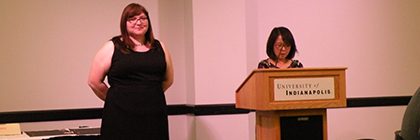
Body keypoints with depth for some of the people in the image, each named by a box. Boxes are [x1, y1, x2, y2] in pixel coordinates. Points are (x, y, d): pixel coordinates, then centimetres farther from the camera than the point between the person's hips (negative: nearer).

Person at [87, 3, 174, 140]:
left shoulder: (159, 47, 12)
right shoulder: (112, 47, 1)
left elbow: (168, 79, 22)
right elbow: (94, 81, 2)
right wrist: (117, 99, 8)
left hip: (155, 117, 3)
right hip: (121, 118, -3)